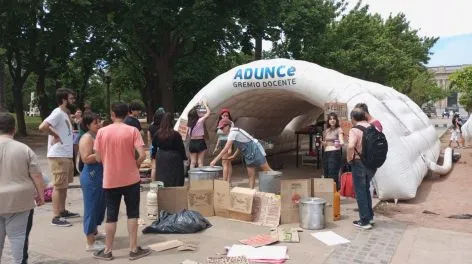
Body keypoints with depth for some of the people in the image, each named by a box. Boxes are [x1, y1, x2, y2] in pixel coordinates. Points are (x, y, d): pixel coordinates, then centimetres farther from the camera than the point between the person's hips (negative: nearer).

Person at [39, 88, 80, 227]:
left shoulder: (65, 114, 14)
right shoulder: (58, 113, -15)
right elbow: (42, 126, -28)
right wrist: (55, 135, -17)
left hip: (67, 155, 10)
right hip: (58, 156, -10)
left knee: (64, 185, 17)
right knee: (59, 186, -5)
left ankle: (62, 211, 29)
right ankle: (56, 217, 1)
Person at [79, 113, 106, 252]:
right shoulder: (87, 138, -13)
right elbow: (86, 158, -23)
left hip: (101, 175, 10)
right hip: (91, 177, -10)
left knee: (100, 205, 20)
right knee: (91, 207, -3)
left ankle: (94, 232, 38)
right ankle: (90, 243, 4)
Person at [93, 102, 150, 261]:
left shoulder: (102, 132, -3)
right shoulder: (132, 130, -8)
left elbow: (98, 158, -1)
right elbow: (142, 155, -16)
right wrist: (135, 165, 4)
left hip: (110, 180, 1)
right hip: (131, 179, -1)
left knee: (111, 216, 11)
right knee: (132, 214, 10)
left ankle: (107, 251, 19)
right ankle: (134, 249, 14)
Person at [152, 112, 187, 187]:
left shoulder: (157, 134, -3)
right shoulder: (176, 134, -16)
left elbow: (154, 146, 8)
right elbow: (181, 147, -9)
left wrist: (154, 155, 22)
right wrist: (184, 157, 4)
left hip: (161, 158, 4)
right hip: (174, 158, -4)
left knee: (163, 179, 15)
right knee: (175, 180, 5)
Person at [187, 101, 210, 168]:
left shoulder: (190, 123, -1)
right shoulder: (200, 121, -12)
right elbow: (208, 113, -4)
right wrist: (206, 105, 11)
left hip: (192, 143, 5)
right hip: (200, 142, -5)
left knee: (192, 162, 9)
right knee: (200, 162, 0)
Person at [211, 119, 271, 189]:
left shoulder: (233, 132, -21)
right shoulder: (233, 132, 8)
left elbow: (226, 149, -26)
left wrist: (215, 160, -24)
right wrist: (234, 155, 21)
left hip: (255, 150, -9)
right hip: (249, 154, 9)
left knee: (267, 170, -1)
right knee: (251, 175, 5)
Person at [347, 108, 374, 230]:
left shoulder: (354, 130, -16)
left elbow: (351, 146, -31)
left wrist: (349, 158, -15)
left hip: (359, 163, -6)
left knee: (360, 192, 5)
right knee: (366, 189, 23)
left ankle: (364, 221, 9)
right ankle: (370, 216, 29)